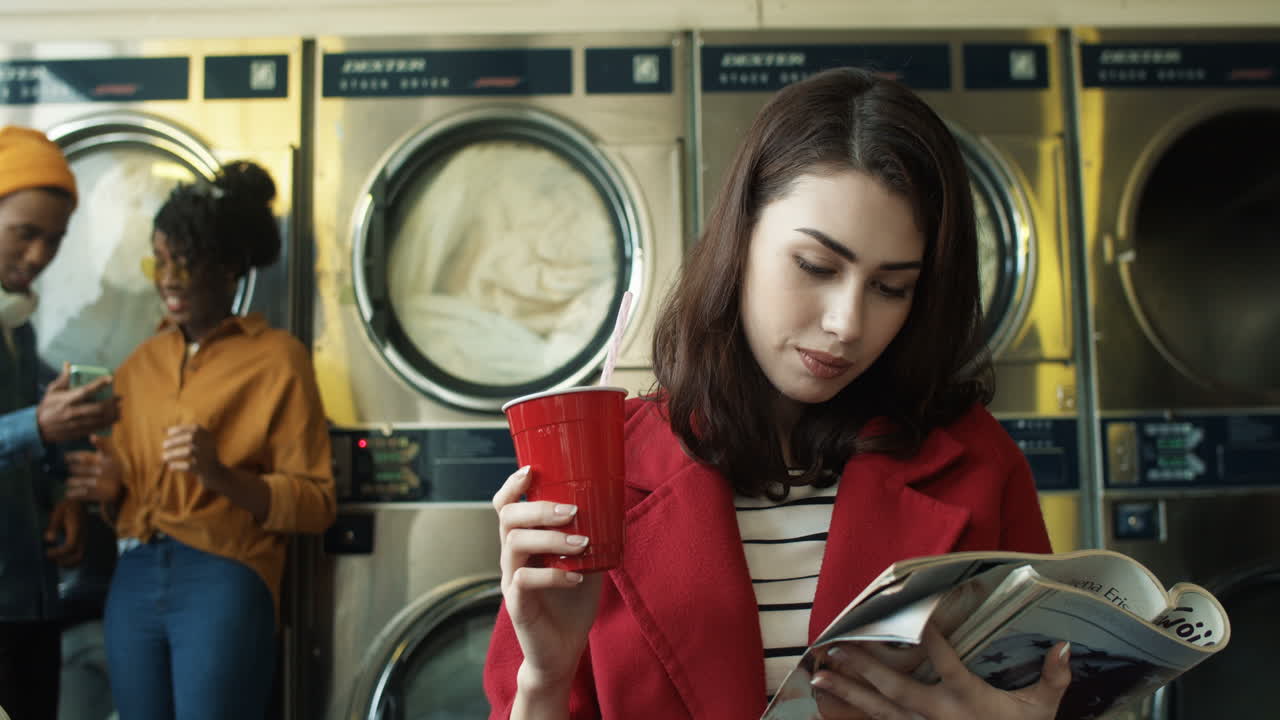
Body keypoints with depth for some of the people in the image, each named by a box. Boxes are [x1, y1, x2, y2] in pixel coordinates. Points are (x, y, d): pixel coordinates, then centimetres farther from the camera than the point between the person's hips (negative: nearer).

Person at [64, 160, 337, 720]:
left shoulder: (277, 358, -4)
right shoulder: (141, 363, 13)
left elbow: (316, 503, -8)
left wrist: (221, 474, -21)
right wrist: (109, 487, 0)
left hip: (224, 582, -5)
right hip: (133, 580, 5)